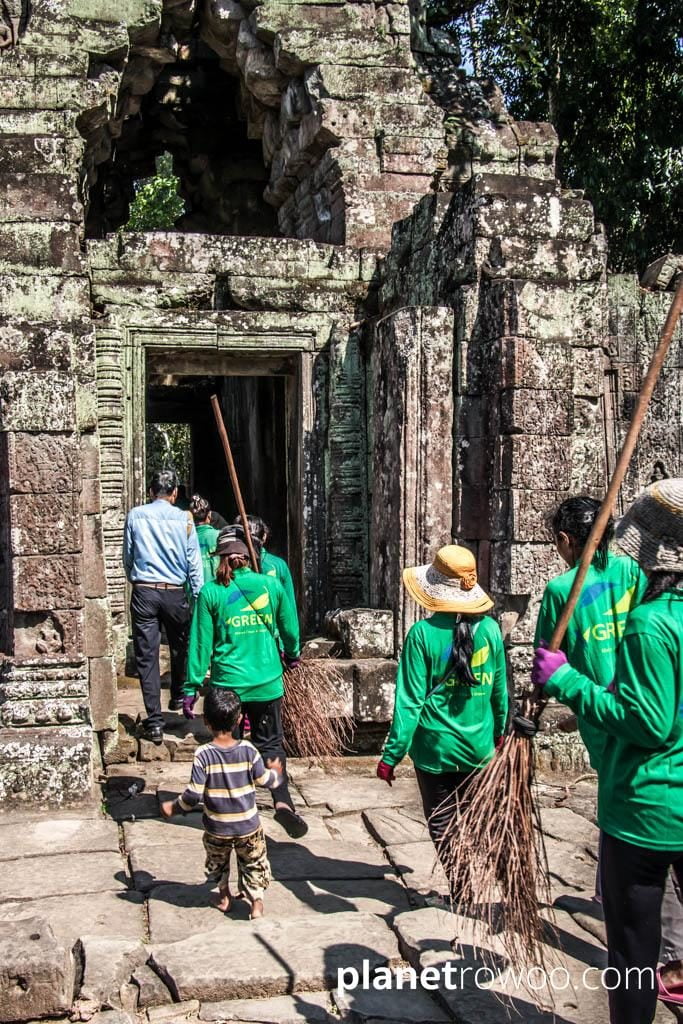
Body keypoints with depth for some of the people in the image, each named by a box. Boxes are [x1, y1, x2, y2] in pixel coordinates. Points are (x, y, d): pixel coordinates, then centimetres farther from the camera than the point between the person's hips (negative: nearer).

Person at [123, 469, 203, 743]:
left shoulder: (135, 515, 2)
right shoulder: (184, 518, -1)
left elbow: (127, 556, 10)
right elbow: (193, 561, 1)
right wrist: (199, 596, 7)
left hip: (143, 591, 0)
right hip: (174, 592, 0)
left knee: (147, 656, 1)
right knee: (180, 647, 23)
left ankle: (154, 722, -2)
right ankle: (179, 697, 44)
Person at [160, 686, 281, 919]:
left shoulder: (203, 755, -20)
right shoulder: (248, 750, -16)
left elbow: (194, 794, -19)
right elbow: (265, 780, -5)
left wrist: (174, 807, 0)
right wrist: (275, 772, 18)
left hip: (217, 827, 0)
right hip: (248, 825, 0)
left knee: (218, 862, 28)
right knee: (253, 864, 20)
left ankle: (224, 896, 41)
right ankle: (257, 902, 15)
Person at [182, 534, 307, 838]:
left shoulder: (210, 592, -5)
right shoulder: (270, 584, 0)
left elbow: (201, 642, -4)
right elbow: (289, 626, 12)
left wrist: (192, 687, 2)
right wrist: (292, 655, 32)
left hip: (227, 684, -1)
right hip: (268, 682, 1)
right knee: (271, 744, 11)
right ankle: (282, 801, -10)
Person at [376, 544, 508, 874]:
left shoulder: (423, 633, -17)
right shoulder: (490, 629, -7)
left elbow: (409, 701, -16)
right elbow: (500, 688, 5)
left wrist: (391, 755, -8)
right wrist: (500, 730, 23)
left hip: (435, 747, -4)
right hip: (479, 746, 4)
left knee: (442, 825, 12)